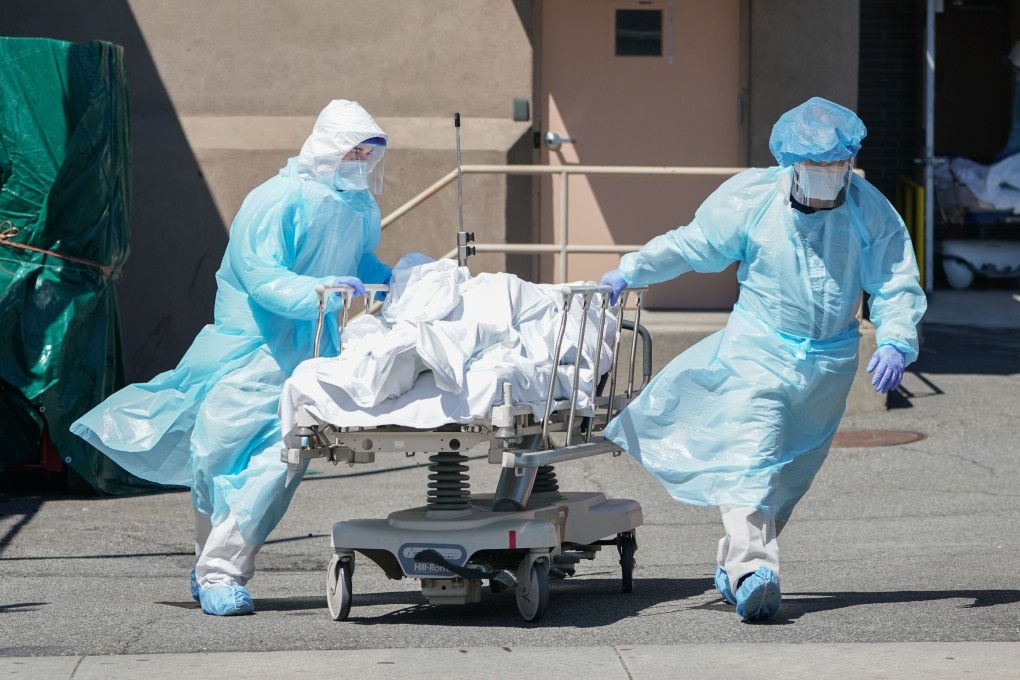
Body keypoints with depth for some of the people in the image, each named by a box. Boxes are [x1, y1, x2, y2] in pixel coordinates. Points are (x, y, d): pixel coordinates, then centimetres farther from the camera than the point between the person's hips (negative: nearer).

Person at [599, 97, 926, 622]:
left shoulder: (871, 213, -6)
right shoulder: (752, 197, -9)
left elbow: (897, 284, -7)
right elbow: (692, 244, 2)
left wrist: (895, 342, -23)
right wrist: (630, 272, -2)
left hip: (829, 362, 3)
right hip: (759, 349, -3)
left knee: (790, 469, 9)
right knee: (750, 455, -21)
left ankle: (732, 566, 22)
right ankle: (751, 570, -33)